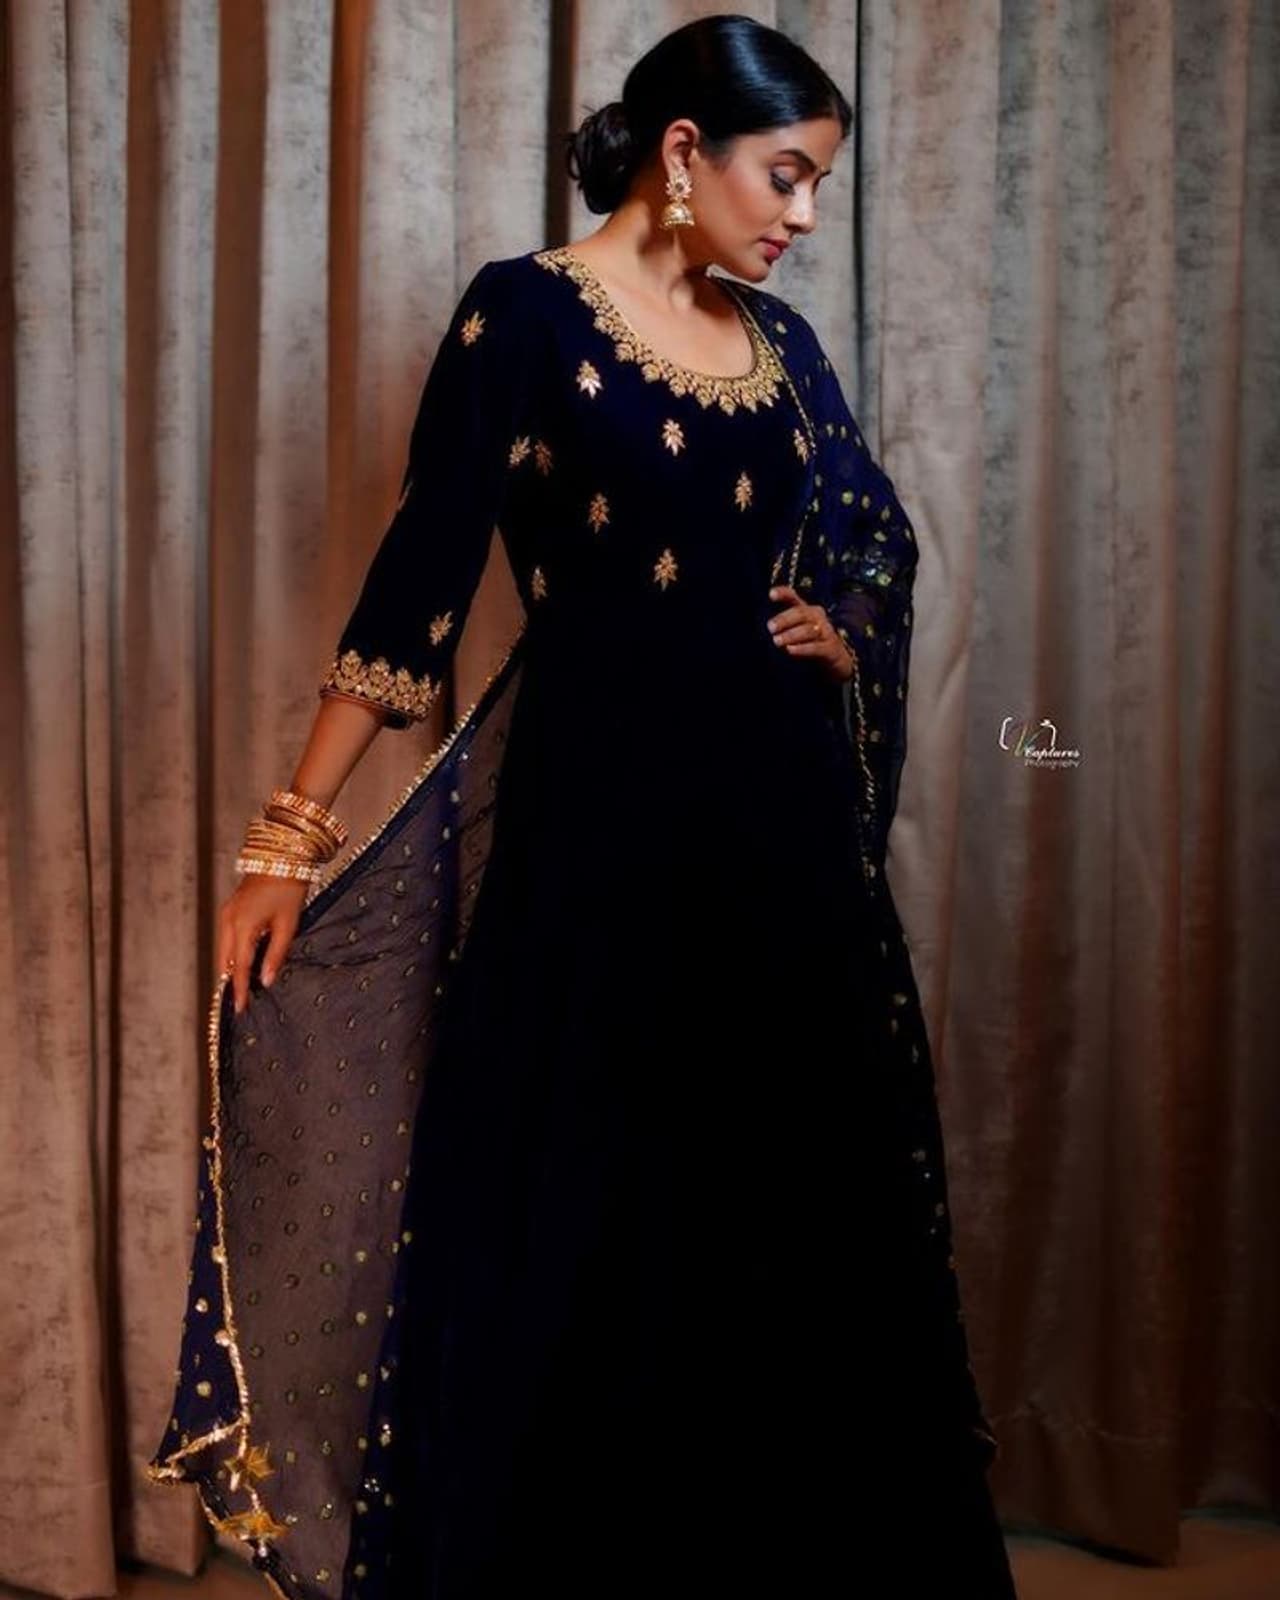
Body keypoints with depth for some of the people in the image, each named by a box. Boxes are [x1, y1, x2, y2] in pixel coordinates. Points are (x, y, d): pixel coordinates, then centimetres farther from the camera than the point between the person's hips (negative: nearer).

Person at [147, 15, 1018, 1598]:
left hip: (783, 825, 6)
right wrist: (291, 834, -12)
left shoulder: (778, 339, 13)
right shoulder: (525, 312, -4)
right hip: (594, 820, -5)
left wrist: (842, 630, 3)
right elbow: (420, 578, -8)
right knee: (570, 1236, 2)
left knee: (798, 1234, 11)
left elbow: (879, 538, 25)